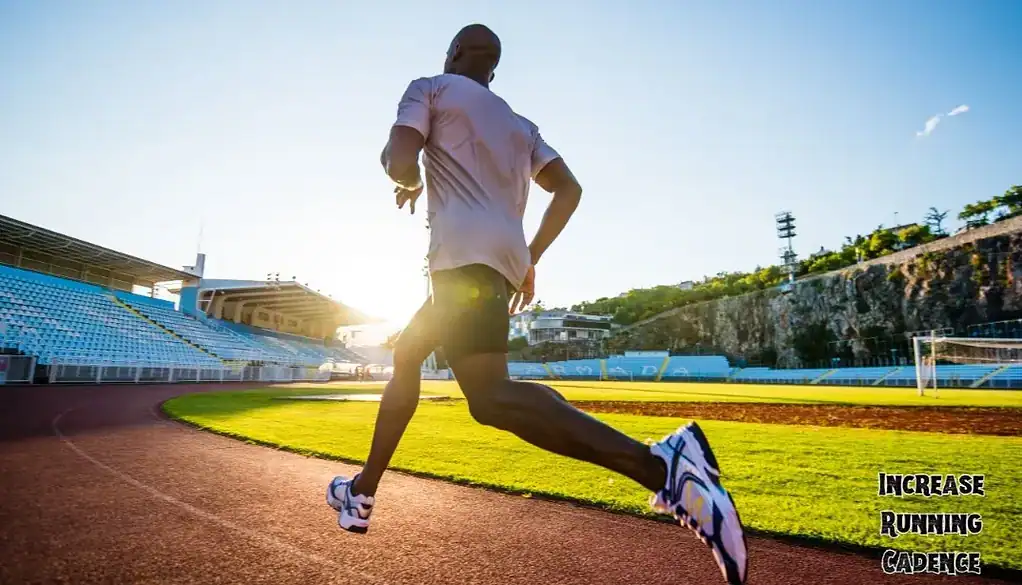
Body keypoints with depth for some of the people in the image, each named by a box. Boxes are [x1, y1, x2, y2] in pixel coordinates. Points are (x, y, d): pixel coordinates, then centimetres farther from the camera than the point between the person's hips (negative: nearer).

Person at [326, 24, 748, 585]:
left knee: (490, 397, -23)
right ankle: (363, 491, 29)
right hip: (506, 259, 8)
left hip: (465, 253, -8)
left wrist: (409, 183, 19)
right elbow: (568, 189, 17)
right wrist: (530, 258, 19)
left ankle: (661, 463, -38)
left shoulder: (429, 89, 13)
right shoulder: (521, 125, 28)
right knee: (405, 355, 21)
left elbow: (399, 162, -4)